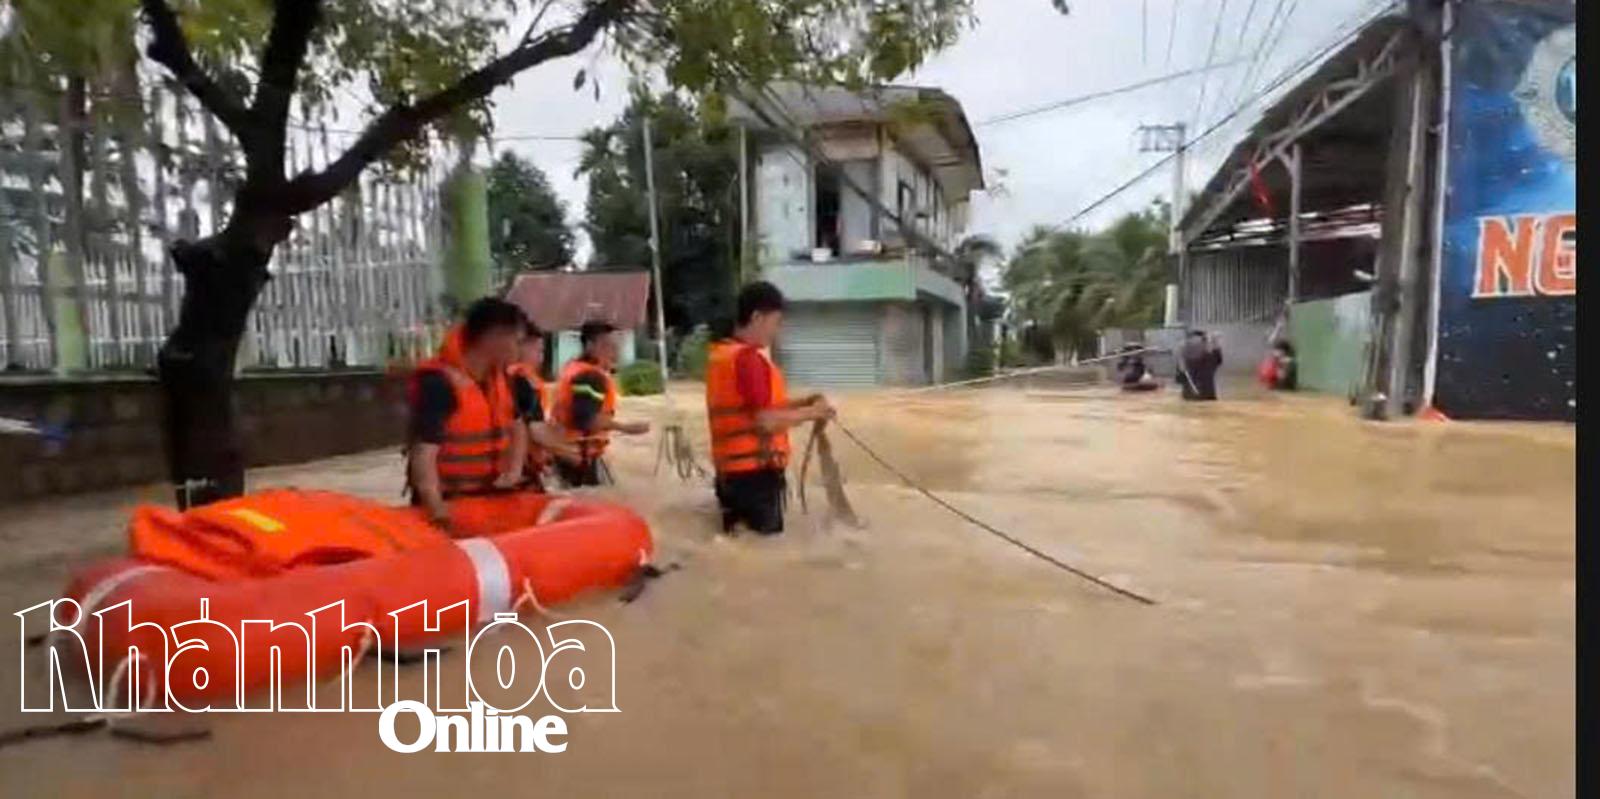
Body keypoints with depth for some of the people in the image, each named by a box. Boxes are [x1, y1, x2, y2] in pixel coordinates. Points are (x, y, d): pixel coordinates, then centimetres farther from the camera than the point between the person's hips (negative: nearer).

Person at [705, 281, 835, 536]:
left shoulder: (721, 354, 13)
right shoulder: (749, 359, -17)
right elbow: (765, 421, -21)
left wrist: (800, 403, 10)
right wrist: (811, 412, -8)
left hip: (731, 469, 9)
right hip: (755, 471, -9)